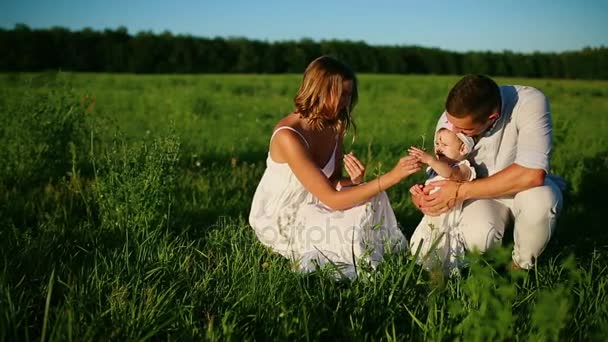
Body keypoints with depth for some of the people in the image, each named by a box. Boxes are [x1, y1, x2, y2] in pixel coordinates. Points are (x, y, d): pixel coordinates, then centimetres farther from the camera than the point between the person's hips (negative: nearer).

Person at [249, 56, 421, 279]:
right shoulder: (288, 136, -31)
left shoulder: (334, 127, -5)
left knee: (372, 197, -12)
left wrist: (354, 181, -28)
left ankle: (392, 258, 6)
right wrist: (391, 177, -35)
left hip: (309, 205, 7)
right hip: (277, 220, -7)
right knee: (353, 232, -24)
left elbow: (332, 184, -4)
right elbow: (332, 200, -32)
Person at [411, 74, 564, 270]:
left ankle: (522, 267, -6)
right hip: (483, 191, 1)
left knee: (540, 199, -37)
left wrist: (462, 191, -35)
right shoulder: (449, 120, -18)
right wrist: (423, 195, -26)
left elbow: (532, 173, -39)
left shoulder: (531, 103, -30)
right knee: (476, 237, -31)